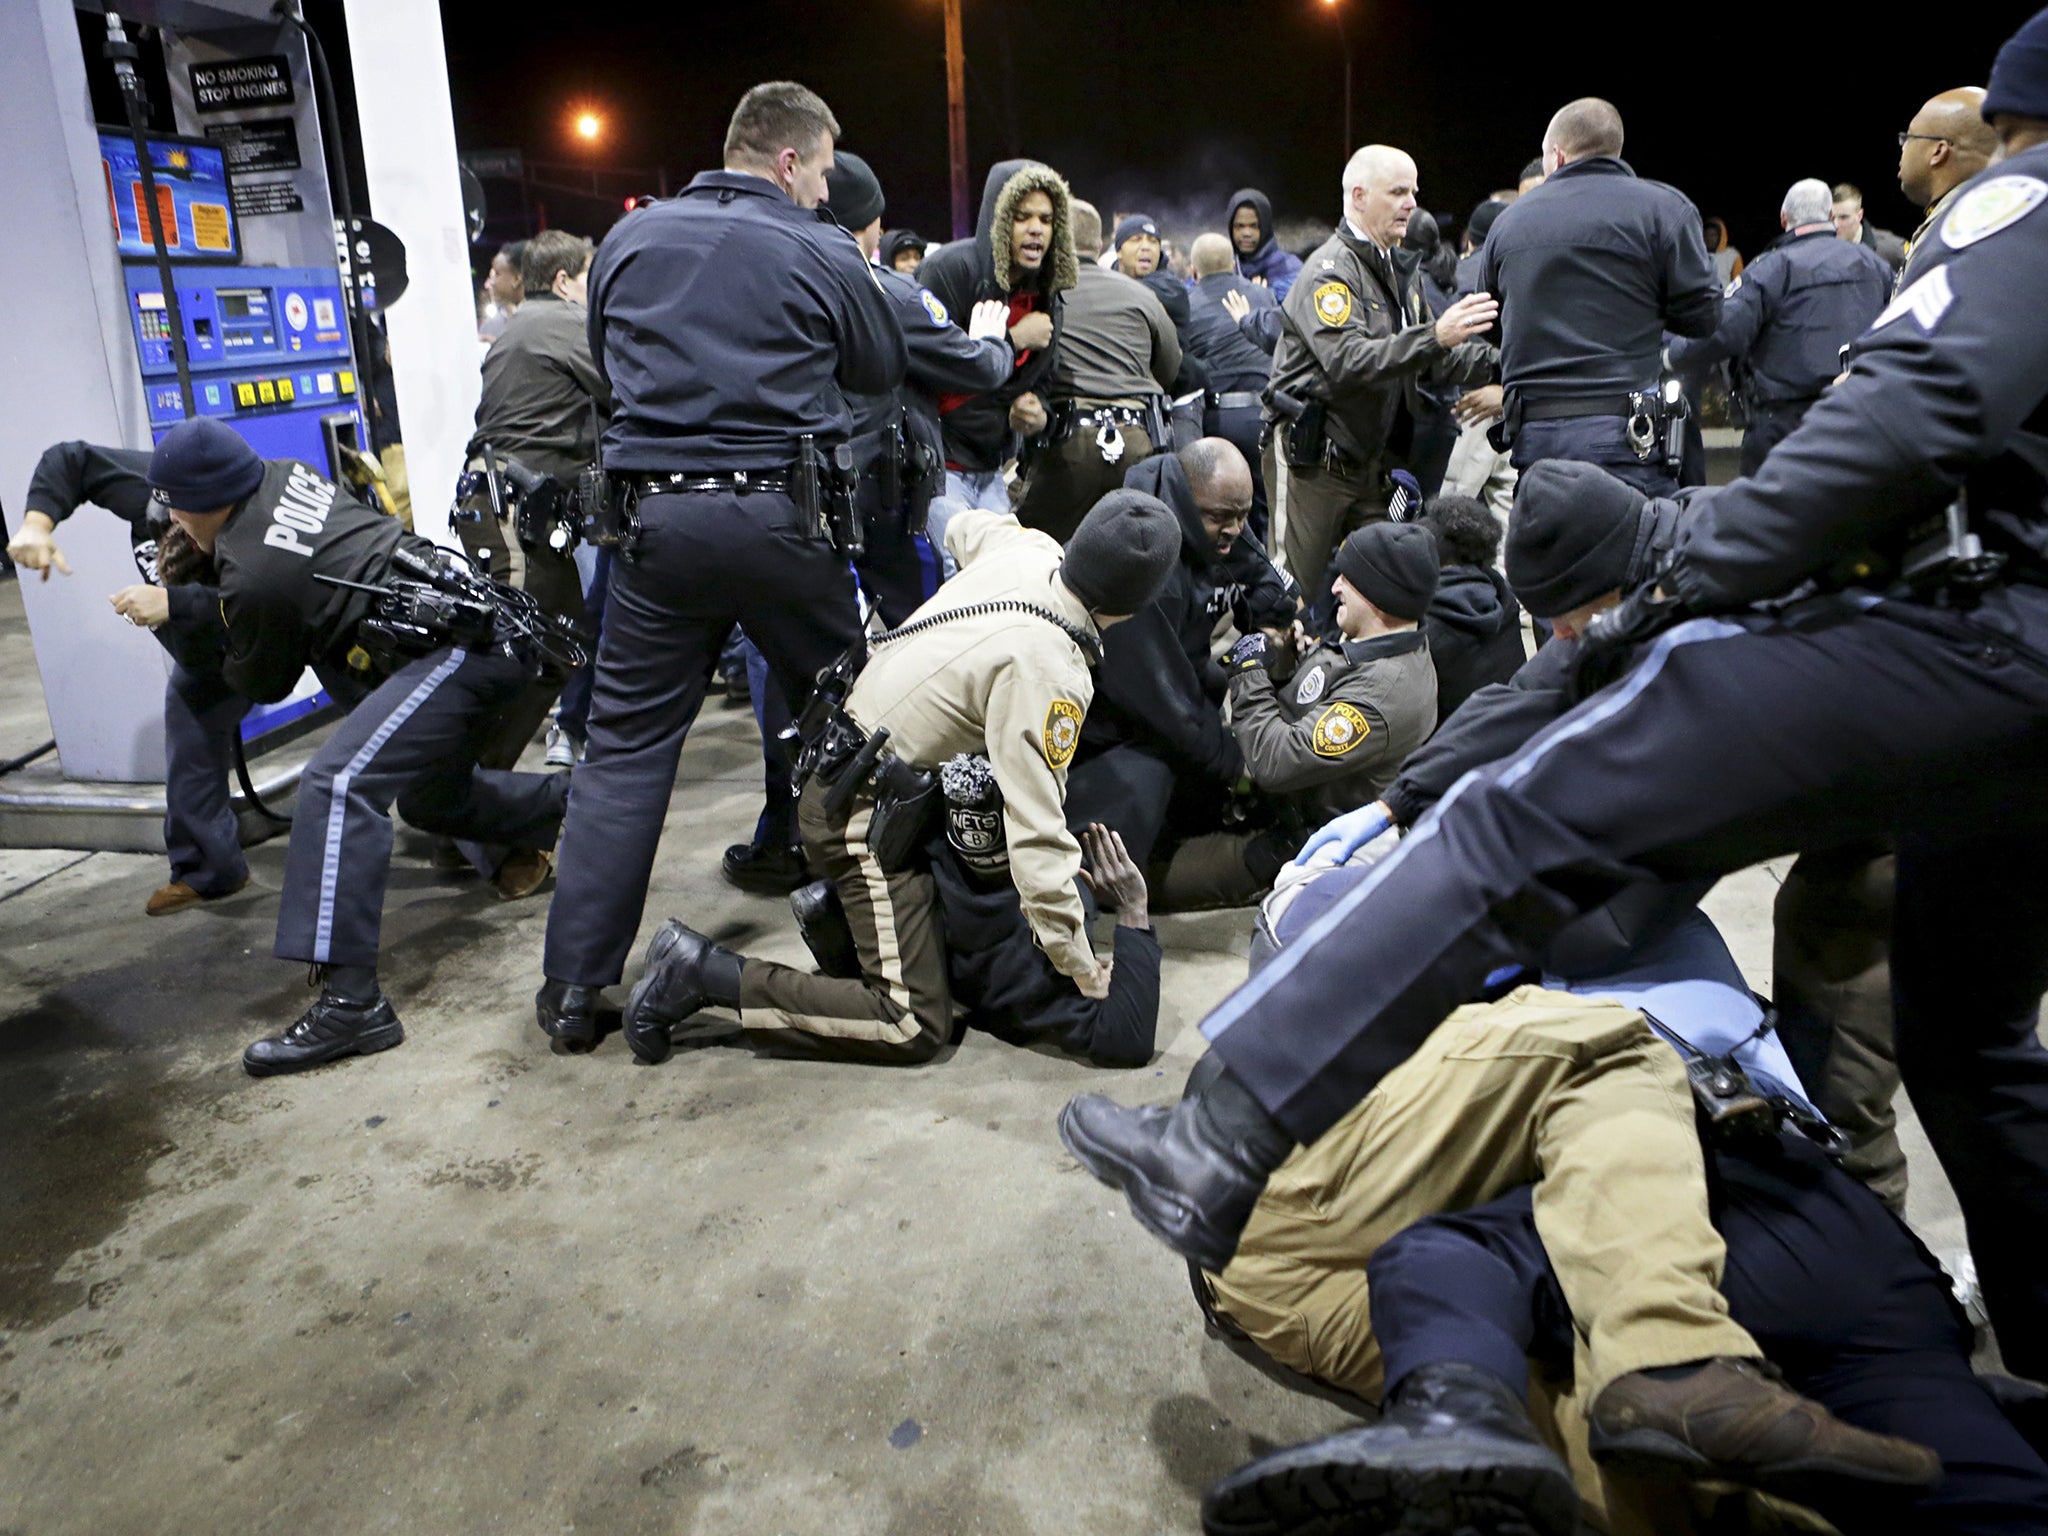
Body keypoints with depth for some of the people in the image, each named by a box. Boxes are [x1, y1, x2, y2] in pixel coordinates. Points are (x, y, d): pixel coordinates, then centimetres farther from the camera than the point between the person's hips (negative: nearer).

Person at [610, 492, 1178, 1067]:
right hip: (866, 816, -9)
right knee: (916, 1027, -8)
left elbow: (964, 527, 24)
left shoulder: (1026, 550, -3)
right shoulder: (1047, 671, -25)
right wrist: (1085, 971, -17)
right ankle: (705, 972, -7)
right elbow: (1037, 836, -27)